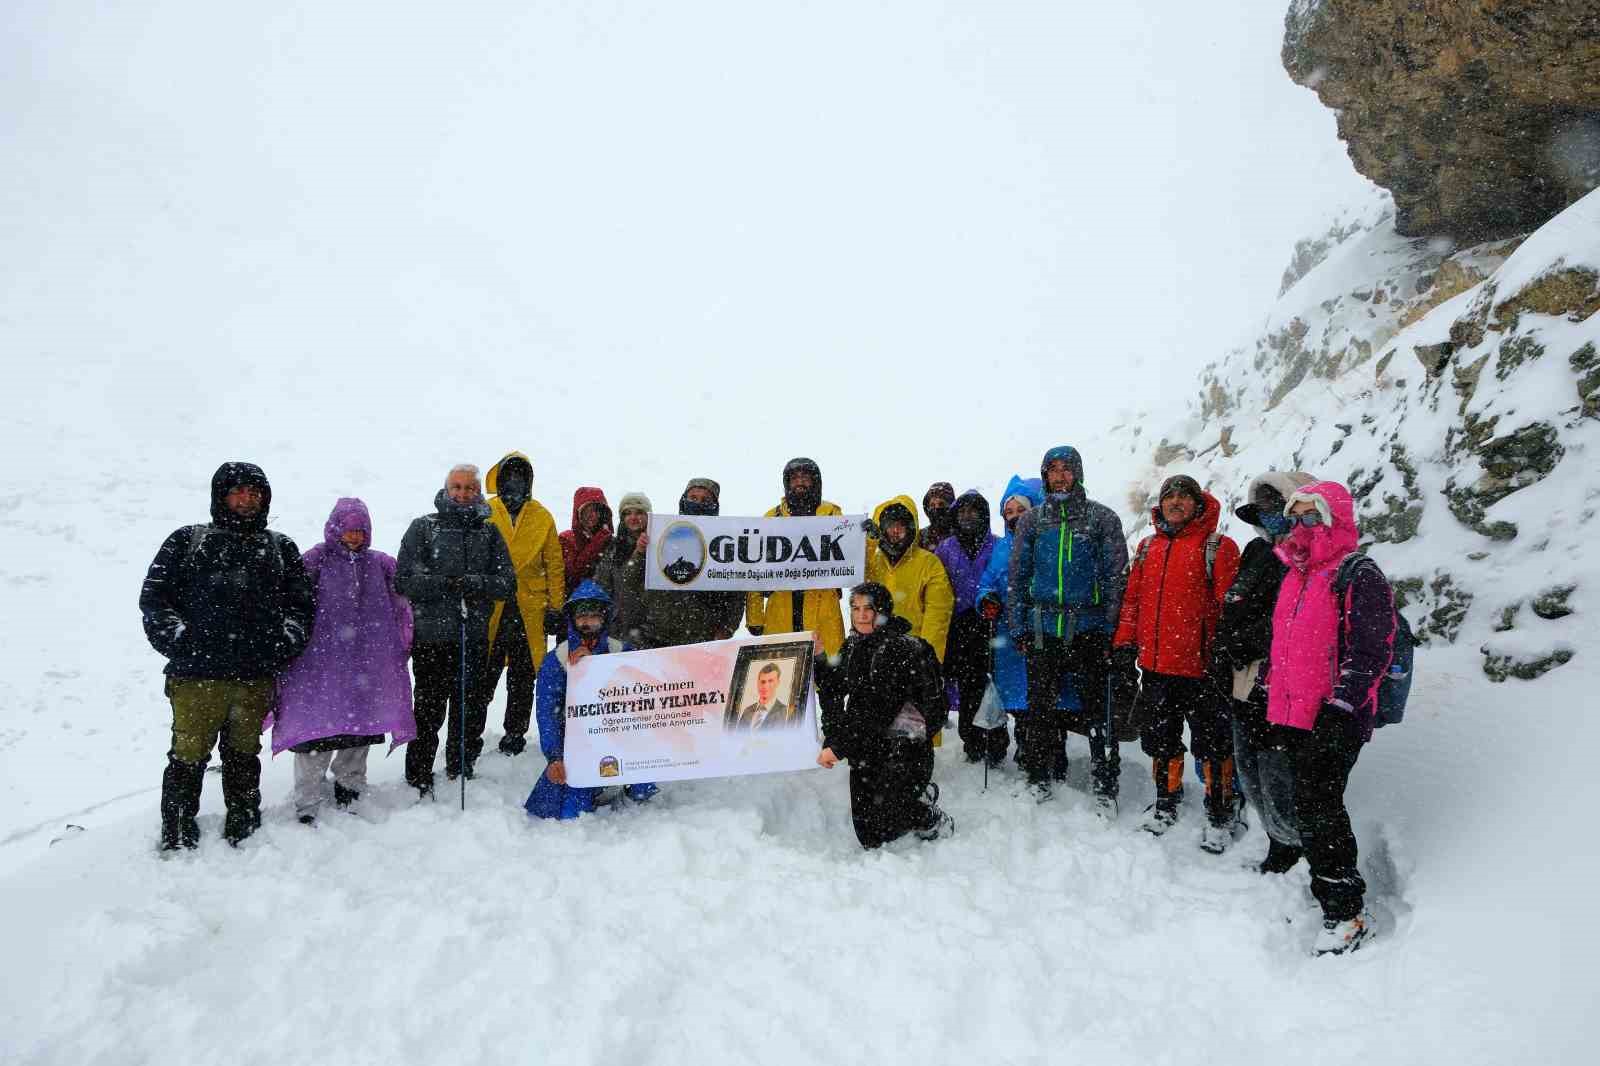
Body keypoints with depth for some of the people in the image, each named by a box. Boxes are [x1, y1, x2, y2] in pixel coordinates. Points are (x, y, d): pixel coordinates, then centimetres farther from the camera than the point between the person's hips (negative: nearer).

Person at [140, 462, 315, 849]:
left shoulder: (281, 548, 15)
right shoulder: (187, 541, 8)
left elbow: (301, 602, 16)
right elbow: (153, 597, 5)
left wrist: (287, 640, 0)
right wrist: (179, 640, -8)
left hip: (256, 678, 3)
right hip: (197, 675, -2)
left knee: (243, 756, 14)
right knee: (189, 757, -1)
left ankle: (243, 832, 25)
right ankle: (177, 839, 11)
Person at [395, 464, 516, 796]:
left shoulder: (489, 532, 11)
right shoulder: (423, 528, 3)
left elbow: (508, 583, 3)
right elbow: (403, 580, -4)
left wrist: (473, 582, -15)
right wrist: (444, 584, -17)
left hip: (474, 636, 3)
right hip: (431, 636, -3)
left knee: (471, 712, 11)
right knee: (429, 710, -1)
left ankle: (461, 773, 28)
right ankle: (418, 780, 13)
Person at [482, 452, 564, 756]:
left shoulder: (542, 517, 7)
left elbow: (555, 565, 8)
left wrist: (555, 607, 3)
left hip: (530, 609, 1)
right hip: (490, 606, -1)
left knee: (522, 678, 9)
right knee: (483, 673, 2)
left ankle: (515, 733, 20)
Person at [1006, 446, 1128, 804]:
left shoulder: (1102, 517, 3)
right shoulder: (1032, 520, 9)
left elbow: (1116, 575, 1)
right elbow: (1017, 576, 11)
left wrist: (1112, 628, -5)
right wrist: (1018, 628, 5)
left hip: (1089, 629, -2)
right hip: (1042, 630, 2)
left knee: (1098, 705, 2)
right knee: (1040, 706, 8)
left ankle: (1104, 781, 14)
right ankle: (1038, 775, 23)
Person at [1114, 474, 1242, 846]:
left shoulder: (1218, 547, -5)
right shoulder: (1148, 547, 12)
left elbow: (1230, 605, -9)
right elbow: (1133, 598, 15)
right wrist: (1125, 642, 7)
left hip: (1201, 665, -5)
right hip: (1155, 665, 5)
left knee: (1211, 744, 5)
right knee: (1159, 738, 16)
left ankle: (1220, 816, 19)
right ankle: (1166, 801, 34)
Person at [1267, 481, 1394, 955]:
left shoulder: (1359, 575, -10)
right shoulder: (1295, 575, 16)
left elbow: (1371, 650, -16)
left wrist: (1339, 707, -21)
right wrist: (1270, 698, 23)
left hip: (1335, 719, -8)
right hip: (1293, 715, 8)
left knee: (1316, 805, -9)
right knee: (1307, 803, 15)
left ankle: (1345, 912, 0)